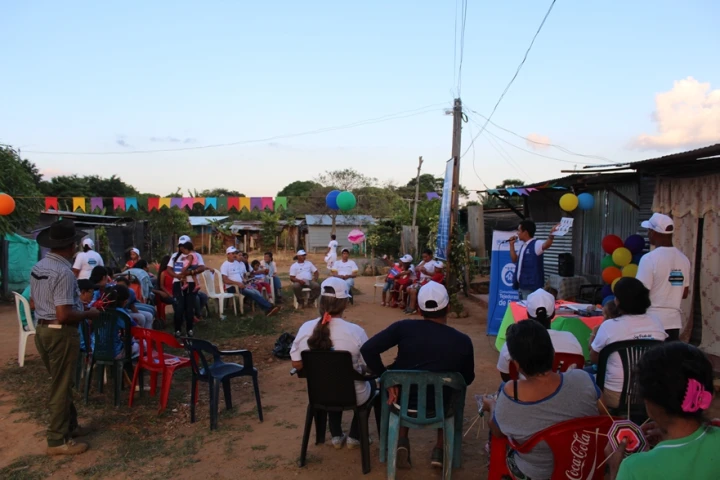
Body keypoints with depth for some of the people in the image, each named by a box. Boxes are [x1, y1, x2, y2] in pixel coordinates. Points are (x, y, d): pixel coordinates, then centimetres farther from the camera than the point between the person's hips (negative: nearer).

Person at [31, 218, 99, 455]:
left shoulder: (38, 267, 6)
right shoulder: (64, 272, -23)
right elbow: (64, 315, -27)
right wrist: (89, 314, -10)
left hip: (43, 330, 9)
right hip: (61, 333, -9)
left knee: (61, 383, 22)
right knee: (61, 387, 4)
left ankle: (69, 426, 36)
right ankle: (58, 440, 16)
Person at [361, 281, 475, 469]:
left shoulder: (404, 327, -16)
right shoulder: (462, 341, -14)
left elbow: (367, 349, -18)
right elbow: (467, 379, 2)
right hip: (439, 405, 0)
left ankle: (402, 441, 18)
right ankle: (439, 450, 26)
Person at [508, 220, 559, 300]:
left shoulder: (536, 244, -12)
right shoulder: (523, 246, 15)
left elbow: (546, 245, -33)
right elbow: (515, 260, 20)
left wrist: (551, 235, -53)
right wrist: (512, 245, 12)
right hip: (521, 285, 9)